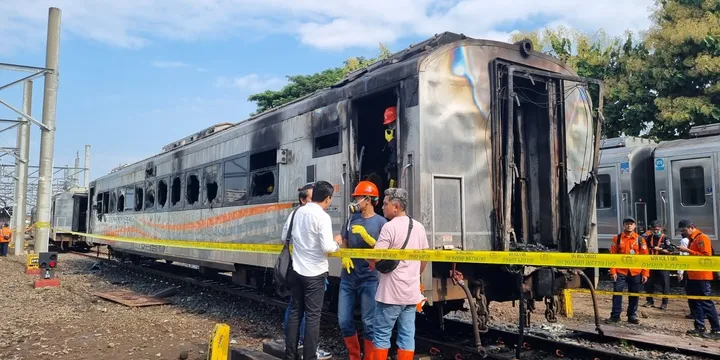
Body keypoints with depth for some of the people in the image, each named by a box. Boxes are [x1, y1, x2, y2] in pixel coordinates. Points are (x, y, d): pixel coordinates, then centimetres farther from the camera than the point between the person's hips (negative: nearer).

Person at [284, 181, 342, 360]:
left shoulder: (298, 212, 5)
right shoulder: (322, 216, -16)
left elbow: (286, 237, 15)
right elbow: (327, 247, -22)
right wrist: (337, 243, -2)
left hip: (297, 270, 6)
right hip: (314, 273, -6)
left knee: (295, 312, 13)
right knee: (313, 316, 2)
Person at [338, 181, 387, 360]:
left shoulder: (380, 222, -4)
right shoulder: (352, 219, 10)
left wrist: (365, 235, -20)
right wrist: (344, 257, -3)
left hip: (368, 279, -5)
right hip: (348, 278, 5)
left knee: (368, 323, 1)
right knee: (344, 321, 9)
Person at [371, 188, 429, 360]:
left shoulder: (390, 226, -14)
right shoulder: (419, 227, 9)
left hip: (391, 292, -7)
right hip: (412, 291, 7)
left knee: (382, 333, 4)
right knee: (407, 334, 9)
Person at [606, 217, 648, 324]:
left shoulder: (640, 239, 4)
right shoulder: (617, 239, 2)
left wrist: (645, 273, -2)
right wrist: (613, 271, -6)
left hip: (635, 272, 1)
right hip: (620, 271, -1)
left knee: (634, 294, 8)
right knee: (617, 292, -3)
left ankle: (632, 316, 20)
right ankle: (615, 315, 5)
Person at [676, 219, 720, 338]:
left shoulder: (702, 238, -12)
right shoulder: (692, 239, 16)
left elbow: (706, 256, -21)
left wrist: (687, 250, -21)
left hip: (701, 276, -9)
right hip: (693, 276, 9)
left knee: (706, 302, -6)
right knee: (694, 302, 10)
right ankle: (700, 328, 16)